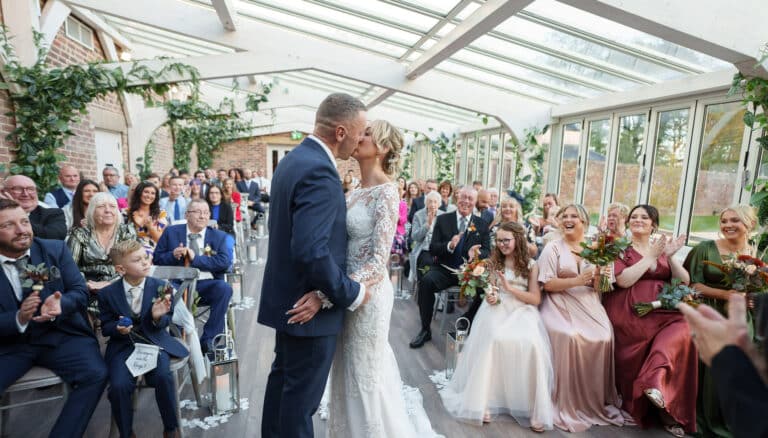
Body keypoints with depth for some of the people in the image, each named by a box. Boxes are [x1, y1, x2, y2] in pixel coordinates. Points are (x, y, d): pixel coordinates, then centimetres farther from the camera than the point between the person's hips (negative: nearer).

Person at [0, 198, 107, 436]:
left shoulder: (55, 249, -1)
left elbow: (80, 291, -2)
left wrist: (59, 305, -24)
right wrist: (19, 318, -25)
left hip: (61, 335, 0)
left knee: (96, 374, -24)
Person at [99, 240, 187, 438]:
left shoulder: (160, 287, -5)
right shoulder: (107, 293, -3)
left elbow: (166, 322, 3)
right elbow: (105, 327, 7)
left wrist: (158, 317, -20)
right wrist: (118, 328, -16)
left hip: (154, 341, -1)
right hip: (123, 345, 1)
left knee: (162, 376, -27)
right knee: (119, 386, -23)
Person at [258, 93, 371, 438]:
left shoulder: (293, 159, 6)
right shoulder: (319, 172, -25)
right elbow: (311, 251, -31)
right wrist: (352, 294, -18)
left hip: (290, 298, 10)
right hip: (311, 306, -10)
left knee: (283, 377, 25)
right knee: (302, 395, 9)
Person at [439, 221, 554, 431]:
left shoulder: (531, 265, 8)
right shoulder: (493, 262, 13)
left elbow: (536, 299, 1)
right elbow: (486, 289, 16)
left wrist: (510, 288, -11)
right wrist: (489, 296, -8)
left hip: (522, 311, 0)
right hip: (497, 310, 0)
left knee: (531, 345, -31)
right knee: (494, 340, -32)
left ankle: (534, 408, -18)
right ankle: (485, 401, -24)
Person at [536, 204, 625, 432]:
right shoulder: (553, 248, 0)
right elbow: (547, 284, -8)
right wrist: (577, 280, -18)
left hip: (590, 306, 4)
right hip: (561, 306, -3)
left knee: (603, 338, -22)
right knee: (570, 337, -29)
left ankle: (597, 401, -1)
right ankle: (567, 404, -12)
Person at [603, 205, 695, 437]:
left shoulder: (661, 248, 17)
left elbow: (684, 281, 8)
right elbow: (623, 280, -14)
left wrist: (670, 256, -6)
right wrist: (651, 256, -9)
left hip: (662, 312, 4)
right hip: (630, 314, -3)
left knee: (683, 331, -26)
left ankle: (655, 383, -25)